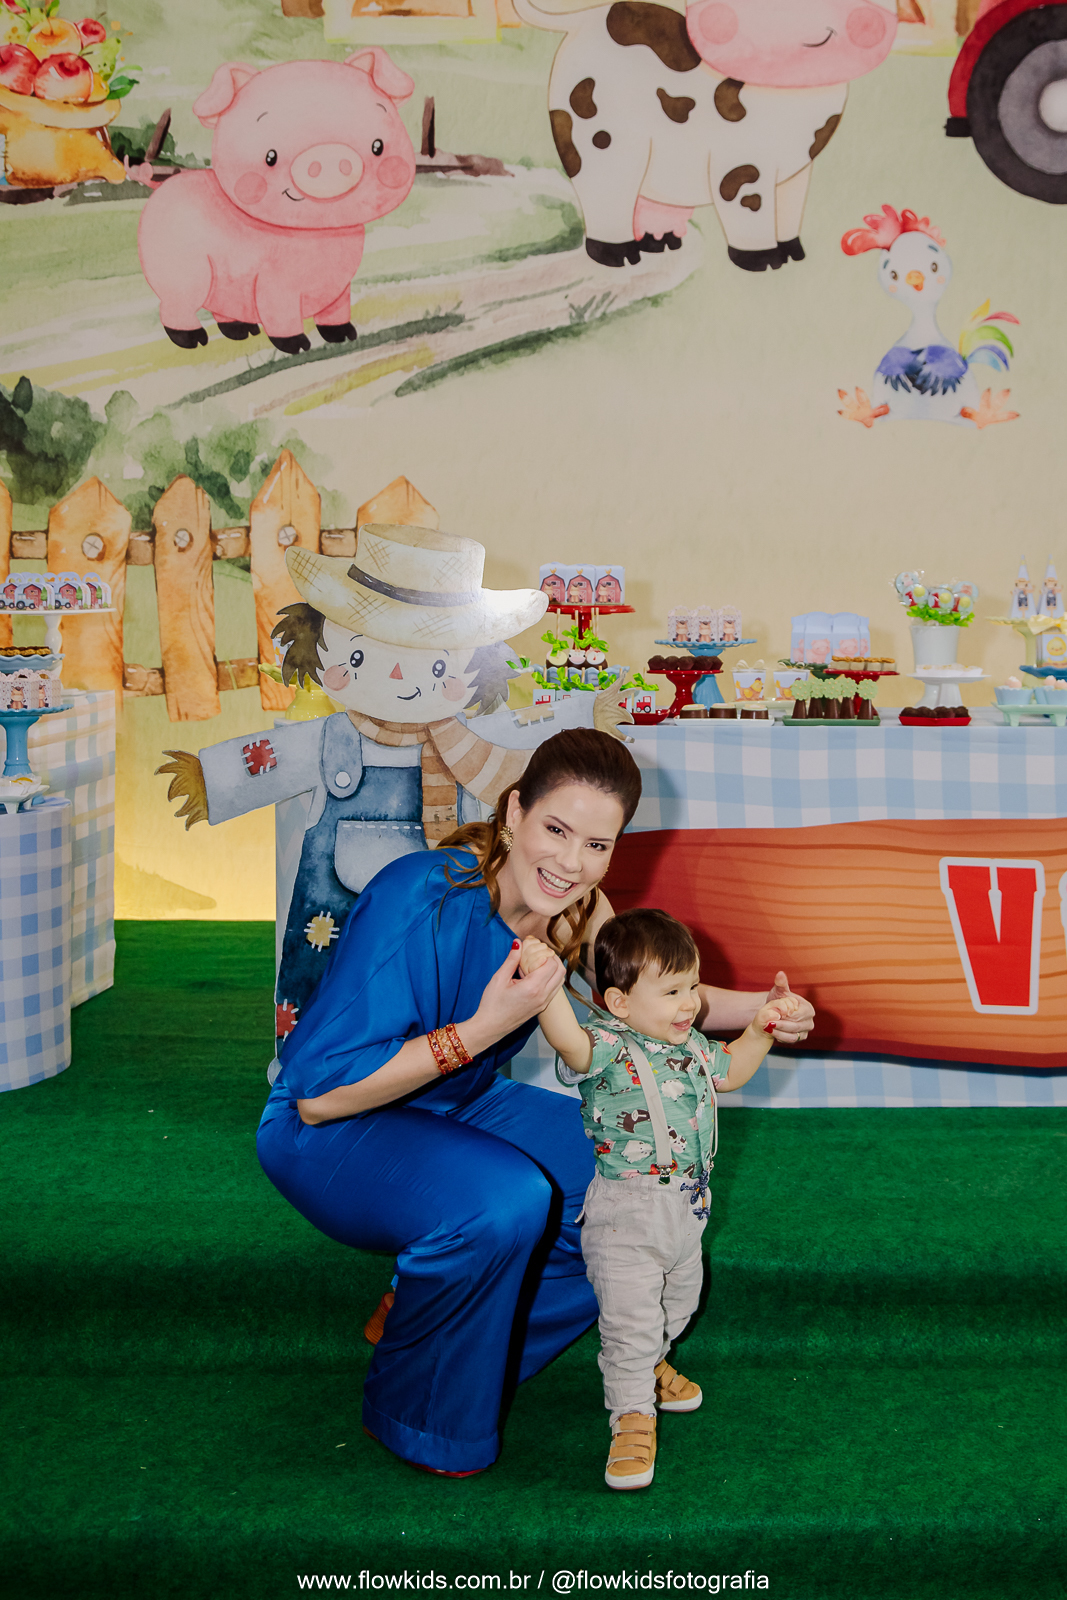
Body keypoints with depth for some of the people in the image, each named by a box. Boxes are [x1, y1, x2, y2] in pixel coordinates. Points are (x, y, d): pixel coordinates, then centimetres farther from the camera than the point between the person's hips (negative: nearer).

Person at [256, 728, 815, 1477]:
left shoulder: (576, 910, -10)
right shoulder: (420, 901, -31)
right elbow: (319, 1093, -30)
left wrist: (757, 1011, -10)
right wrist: (484, 1028, -34)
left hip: (462, 1110, 7)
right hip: (331, 1133, -7)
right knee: (507, 1198, -32)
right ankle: (421, 1418, -5)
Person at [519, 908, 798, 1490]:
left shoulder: (691, 1045, 1)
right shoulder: (609, 1049, -24)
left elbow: (727, 1072, 22)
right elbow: (570, 1042, -47)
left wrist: (760, 1030, 8)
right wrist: (544, 983, -63)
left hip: (686, 1206, 8)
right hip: (626, 1214, -8)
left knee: (679, 1300, 26)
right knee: (629, 1318, -5)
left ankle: (651, 1364, 52)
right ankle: (632, 1416, 12)